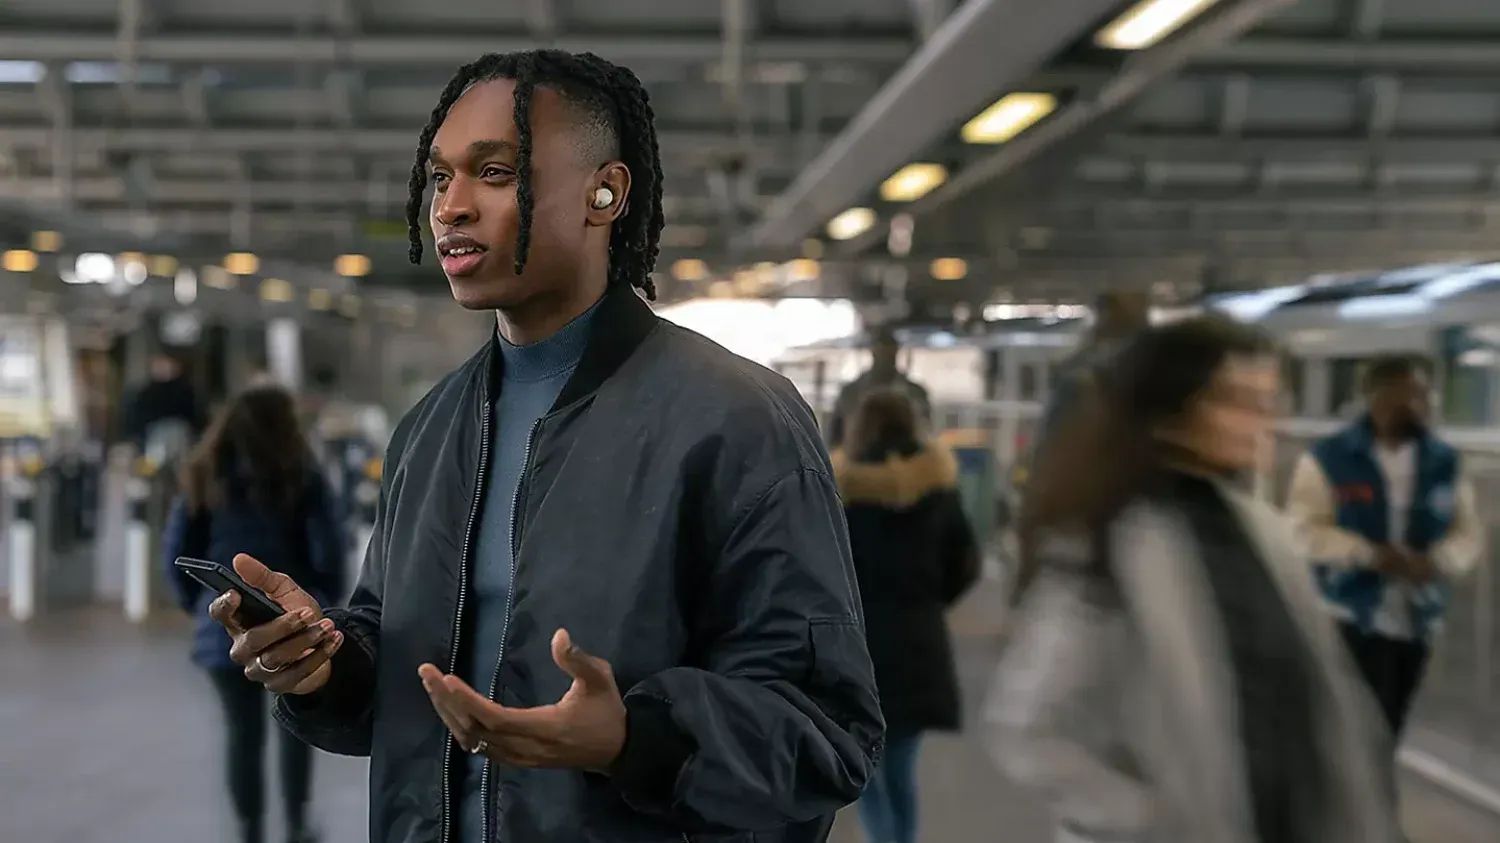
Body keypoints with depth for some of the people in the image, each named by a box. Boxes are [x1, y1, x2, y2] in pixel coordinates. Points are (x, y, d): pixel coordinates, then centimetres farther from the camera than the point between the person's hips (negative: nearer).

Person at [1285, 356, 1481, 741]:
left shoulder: (1445, 462, 7)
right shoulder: (1328, 459, -6)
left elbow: (1467, 533, 7)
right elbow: (1305, 530, -10)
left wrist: (1436, 561, -15)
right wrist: (1370, 554, -24)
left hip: (1417, 622, 5)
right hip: (1351, 619, -5)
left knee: (1387, 733, 14)